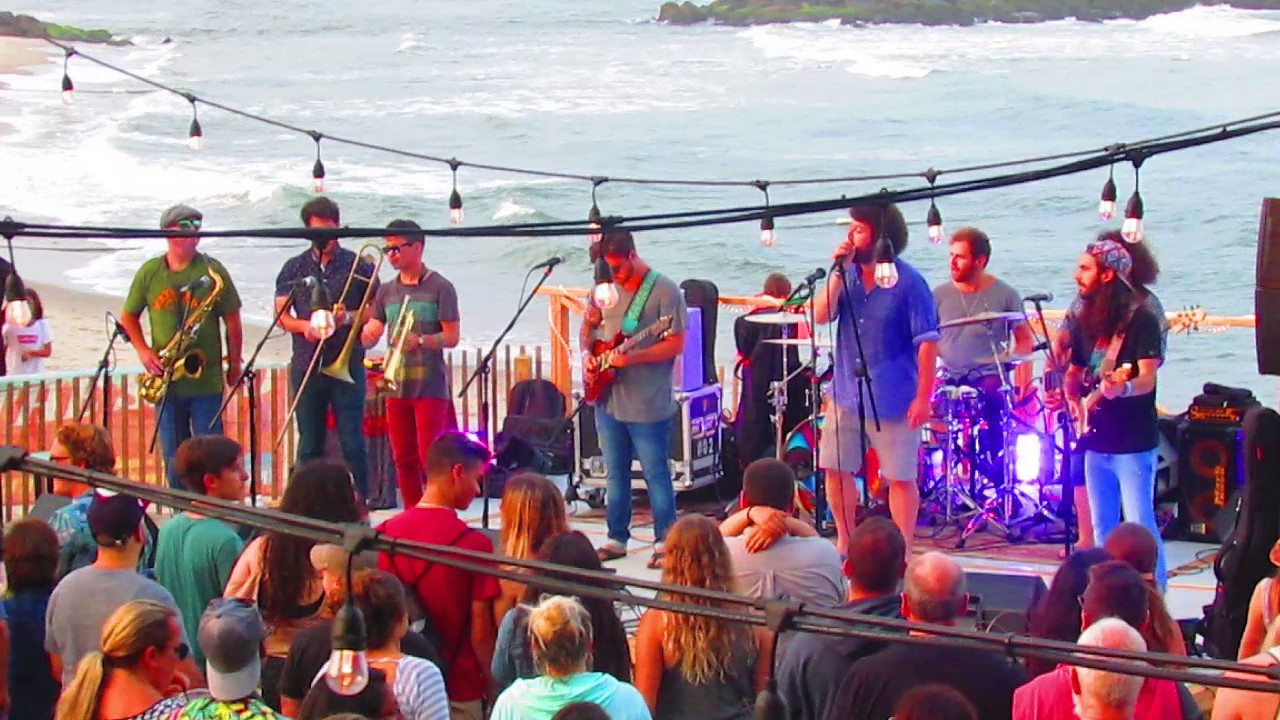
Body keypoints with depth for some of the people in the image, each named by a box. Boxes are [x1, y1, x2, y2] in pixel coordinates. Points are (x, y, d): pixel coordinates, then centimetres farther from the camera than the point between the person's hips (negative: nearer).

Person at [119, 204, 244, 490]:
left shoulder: (212, 271, -2)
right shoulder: (149, 273, 5)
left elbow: (232, 320, 3)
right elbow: (128, 316, 14)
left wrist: (234, 363, 2)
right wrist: (143, 350, -2)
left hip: (205, 379, -3)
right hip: (166, 382, 3)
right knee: (173, 456, 9)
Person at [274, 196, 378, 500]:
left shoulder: (359, 267, 7)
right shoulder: (294, 269, 13)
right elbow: (281, 313, 9)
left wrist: (348, 318, -13)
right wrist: (304, 326, -11)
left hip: (347, 364, -2)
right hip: (306, 366, 2)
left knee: (353, 443, -4)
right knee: (309, 445, 5)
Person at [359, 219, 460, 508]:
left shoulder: (440, 287, -2)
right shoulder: (386, 292, 14)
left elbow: (452, 337, -7)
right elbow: (369, 336, 9)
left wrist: (421, 340, -23)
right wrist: (366, 334, -13)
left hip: (430, 385, -5)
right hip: (397, 384, 5)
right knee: (403, 459, 7)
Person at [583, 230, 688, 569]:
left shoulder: (664, 290, -10)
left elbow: (677, 344, -14)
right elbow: (588, 327, 24)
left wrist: (632, 357, -23)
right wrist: (588, 353, 4)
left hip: (647, 404, -6)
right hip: (608, 399, 6)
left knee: (655, 474, -1)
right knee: (616, 473, 13)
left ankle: (665, 543, 6)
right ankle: (617, 538, 21)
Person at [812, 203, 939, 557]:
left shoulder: (908, 282, -11)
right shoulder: (848, 274, 5)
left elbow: (927, 341, -11)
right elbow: (821, 315, -5)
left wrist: (923, 397, -14)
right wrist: (838, 271, -15)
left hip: (893, 400, -6)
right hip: (847, 394, 6)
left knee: (900, 478, 2)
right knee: (835, 469, 10)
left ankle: (902, 553, 12)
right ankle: (844, 543, 27)